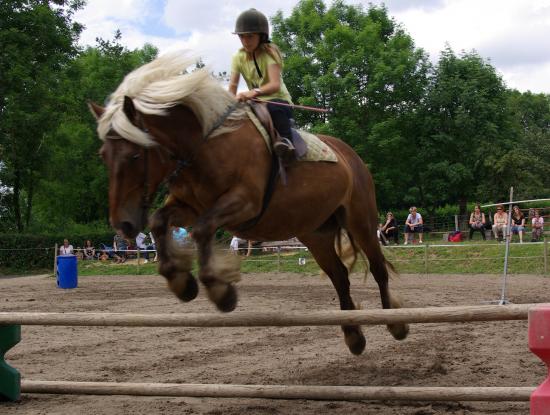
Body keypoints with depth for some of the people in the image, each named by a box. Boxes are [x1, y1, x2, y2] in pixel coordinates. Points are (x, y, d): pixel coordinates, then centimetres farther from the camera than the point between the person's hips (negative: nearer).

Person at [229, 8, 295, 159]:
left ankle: (285, 140, -26)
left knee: (273, 108, -39)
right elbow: (232, 86, -8)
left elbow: (275, 85, -28)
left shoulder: (270, 52, -15)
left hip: (279, 101, -5)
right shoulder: (238, 57, -1)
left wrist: (254, 92, -47)